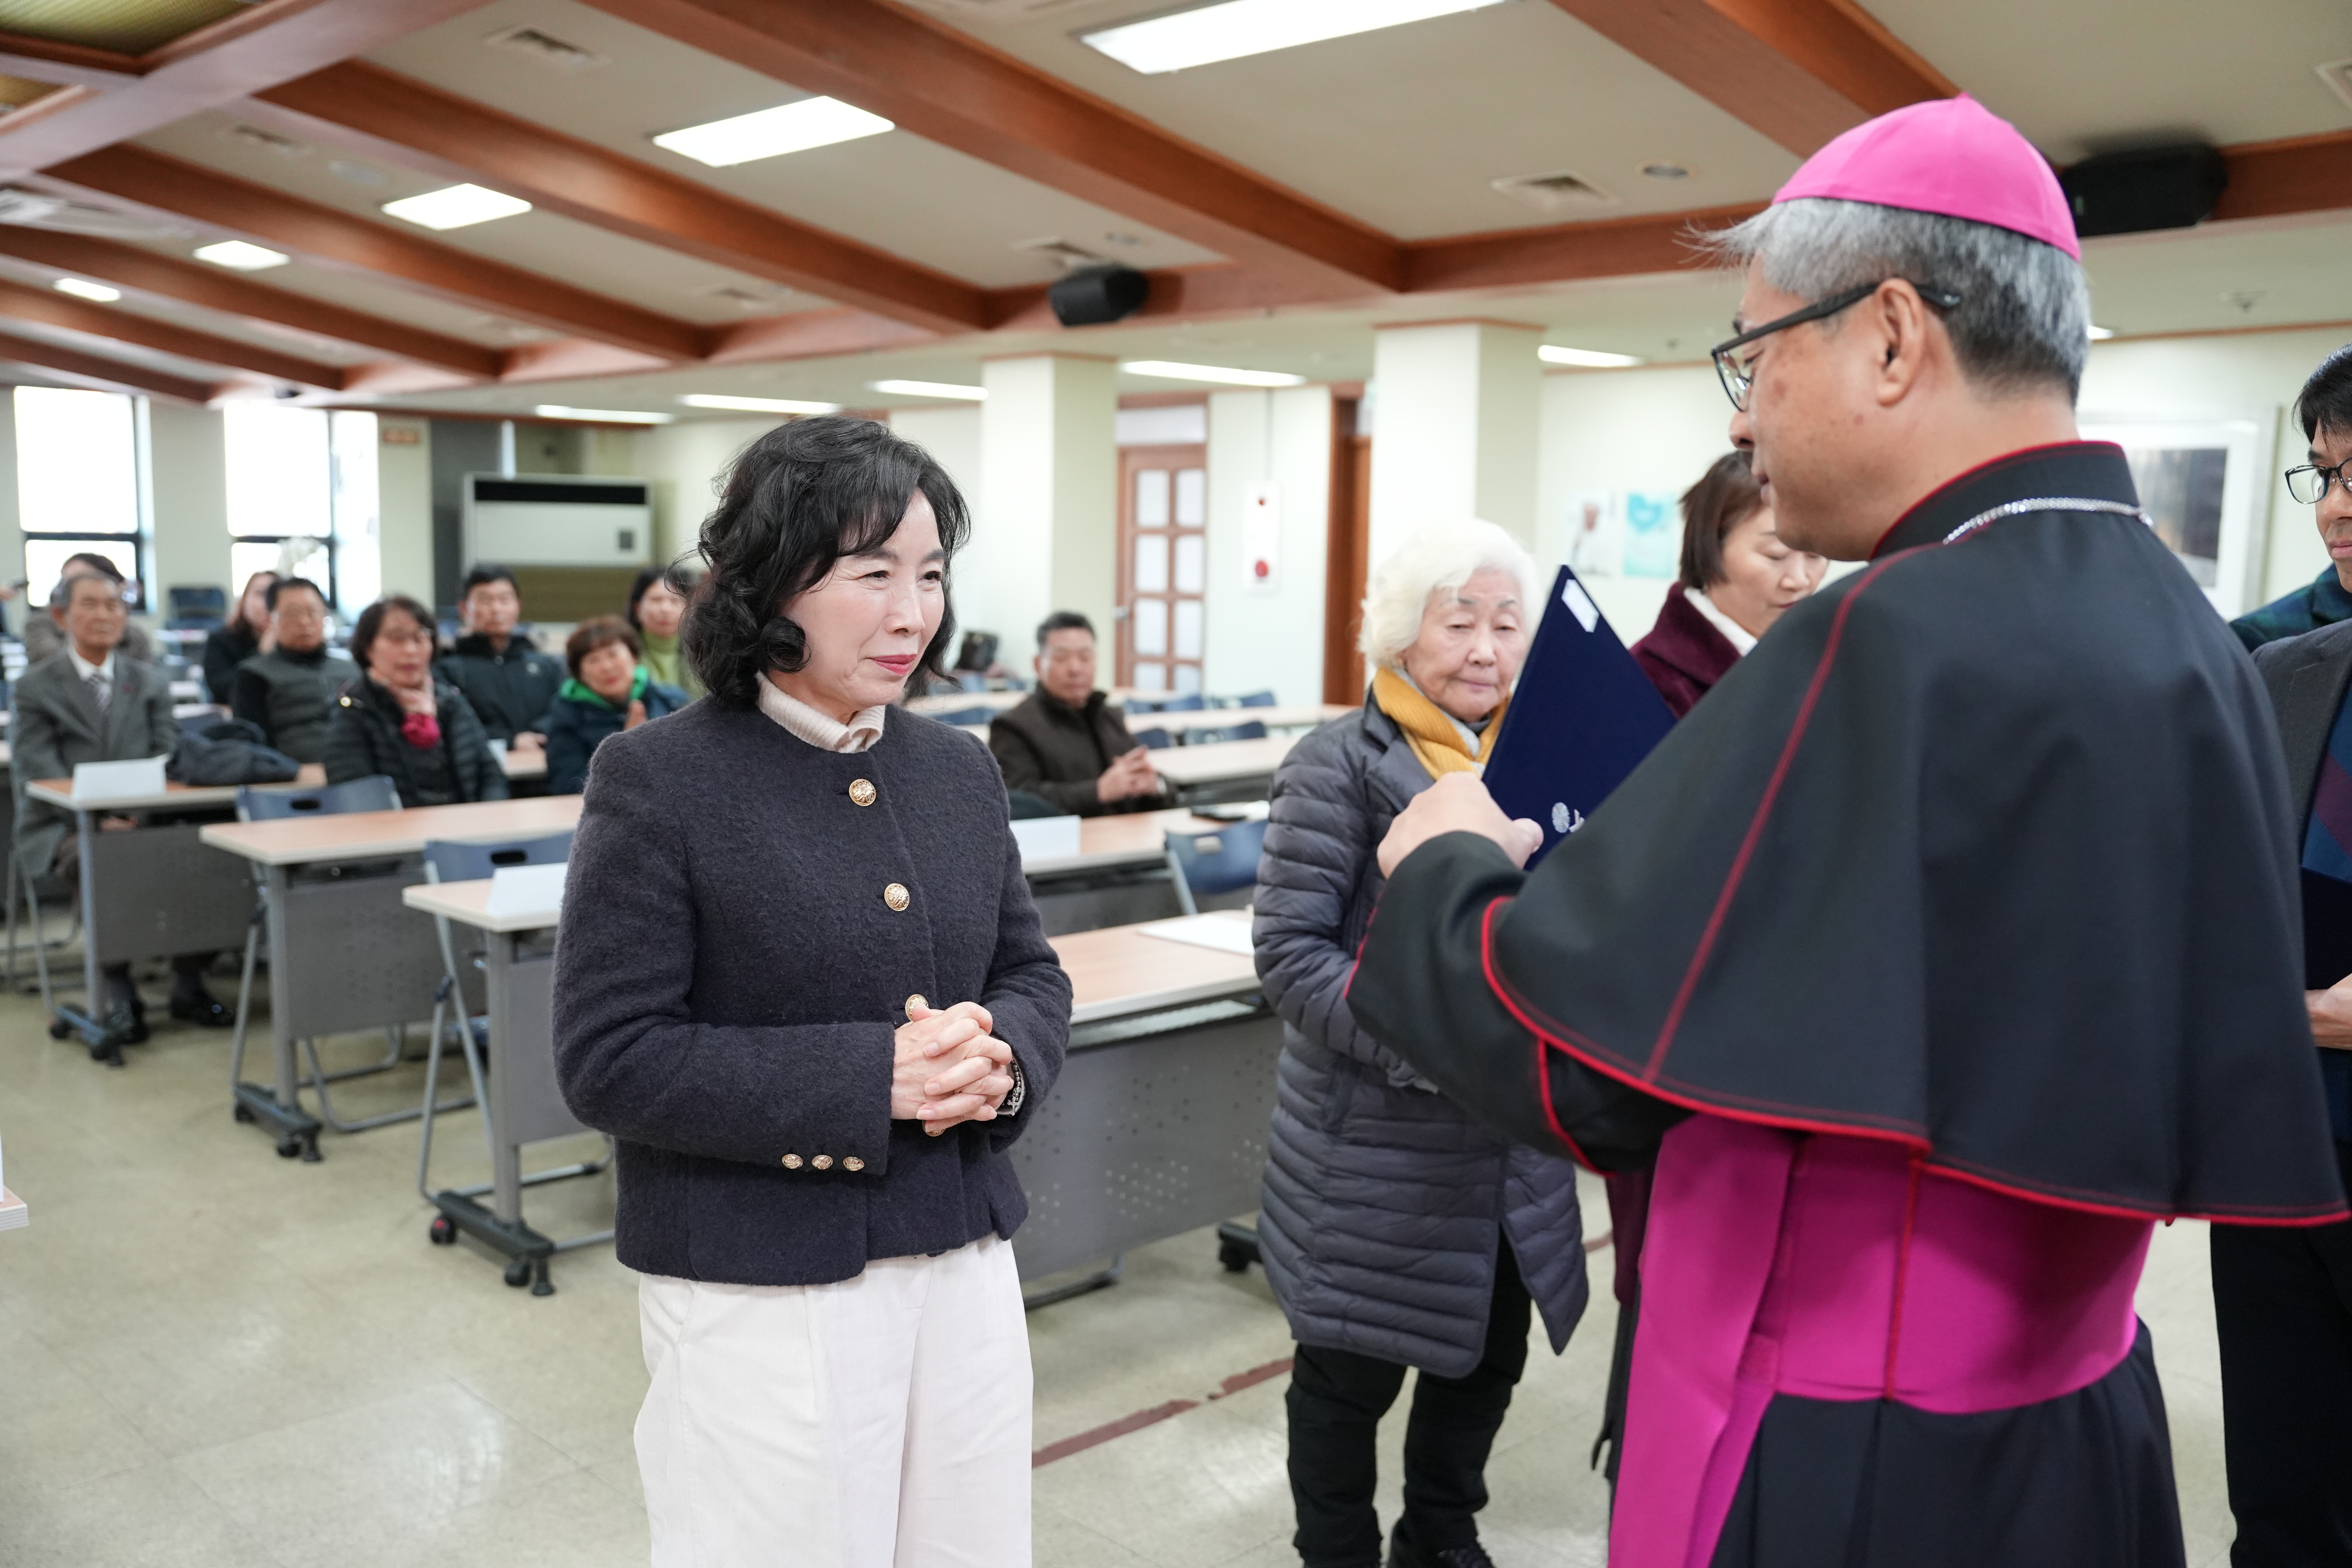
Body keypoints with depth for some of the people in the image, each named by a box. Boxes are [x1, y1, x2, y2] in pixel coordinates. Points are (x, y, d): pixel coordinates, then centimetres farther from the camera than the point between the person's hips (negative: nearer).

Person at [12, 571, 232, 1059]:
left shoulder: (151, 683, 16)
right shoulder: (35, 686, 6)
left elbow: (167, 756, 7)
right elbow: (39, 770, -4)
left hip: (141, 820, 3)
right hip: (62, 826, -3)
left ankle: (189, 986, -9)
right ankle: (116, 1001, -24)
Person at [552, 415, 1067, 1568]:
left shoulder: (957, 768, 5)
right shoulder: (660, 778, -12)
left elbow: (1032, 974, 13)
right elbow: (608, 1060, -15)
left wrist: (999, 1057, -11)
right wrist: (867, 1080, -22)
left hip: (966, 1259, 6)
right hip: (762, 1289, -5)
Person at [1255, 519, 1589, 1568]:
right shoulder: (1342, 766, -12)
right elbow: (1291, 951, -16)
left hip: (1514, 1137, 6)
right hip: (1379, 1144, -6)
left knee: (1490, 1354, 19)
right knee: (1355, 1367, 9)